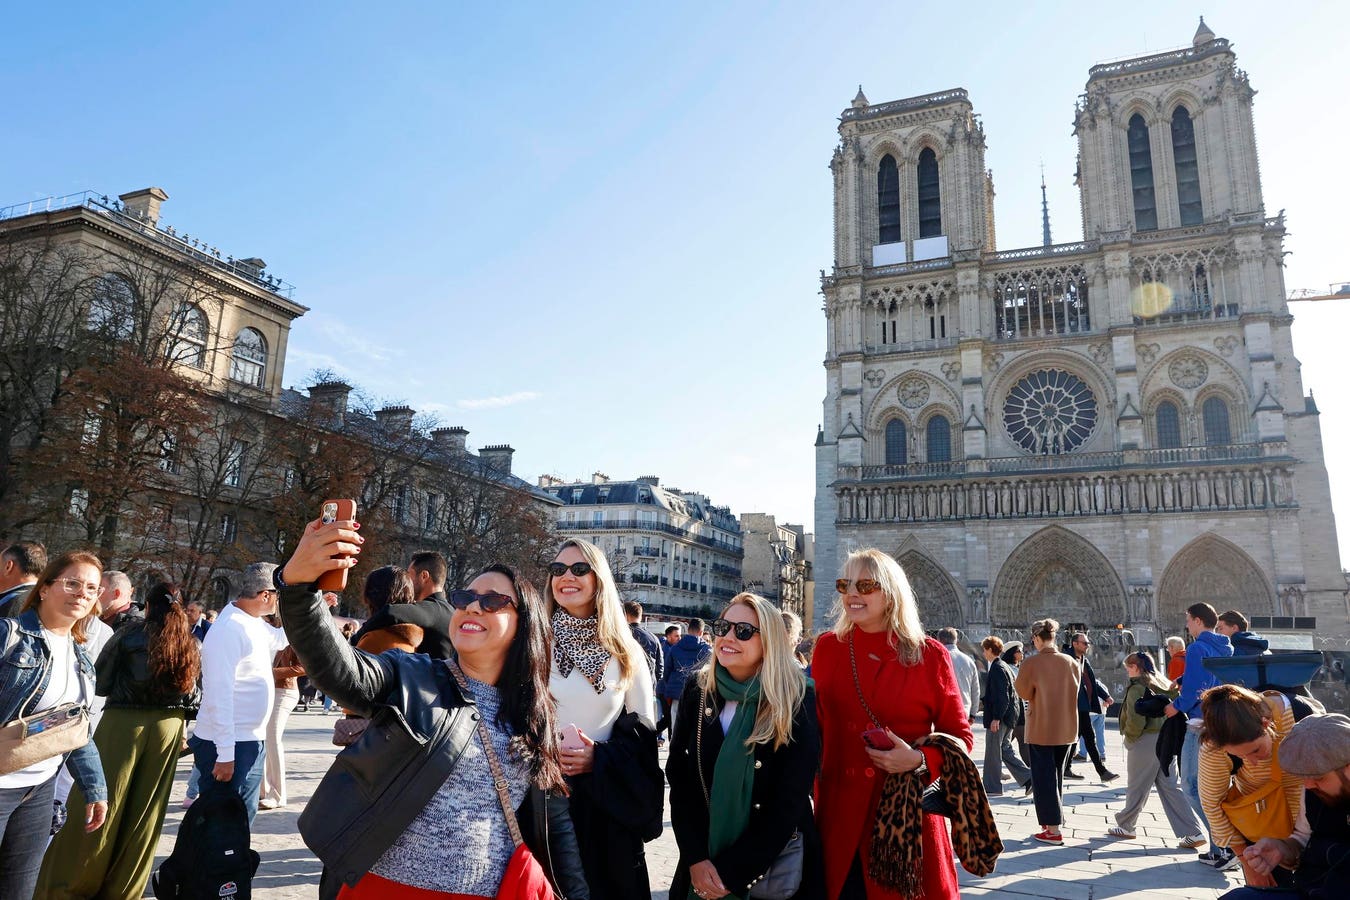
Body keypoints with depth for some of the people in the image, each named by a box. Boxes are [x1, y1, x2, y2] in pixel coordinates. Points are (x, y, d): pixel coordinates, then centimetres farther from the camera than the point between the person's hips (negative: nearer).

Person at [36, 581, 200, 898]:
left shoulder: (132, 632, -3)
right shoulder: (191, 644, 7)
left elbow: (100, 679, 0)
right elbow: (193, 694, 9)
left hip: (124, 721, -3)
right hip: (168, 725, 3)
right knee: (144, 813, 11)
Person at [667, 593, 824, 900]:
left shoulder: (797, 702, -15)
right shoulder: (698, 690, -4)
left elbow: (789, 802, -17)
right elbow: (680, 779, -3)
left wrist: (730, 872, -17)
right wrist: (696, 858, -13)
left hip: (776, 864, -3)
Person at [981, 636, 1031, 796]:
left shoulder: (997, 668, -17)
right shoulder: (1006, 667, 13)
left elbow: (1001, 696, -22)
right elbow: (1015, 691, 18)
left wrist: (996, 718, -21)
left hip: (998, 718, -10)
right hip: (1008, 715, 10)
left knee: (992, 752, 1)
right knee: (1005, 749, 16)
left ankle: (992, 787, 9)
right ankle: (1028, 778, 14)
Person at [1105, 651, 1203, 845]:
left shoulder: (1137, 688, -14)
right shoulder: (1163, 685, 11)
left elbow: (1136, 720, -21)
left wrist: (1129, 735, -5)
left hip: (1145, 742, -7)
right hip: (1166, 740, 7)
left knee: (1136, 787, 6)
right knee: (1170, 787, 9)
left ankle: (1125, 826, 21)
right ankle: (1192, 832, 3)